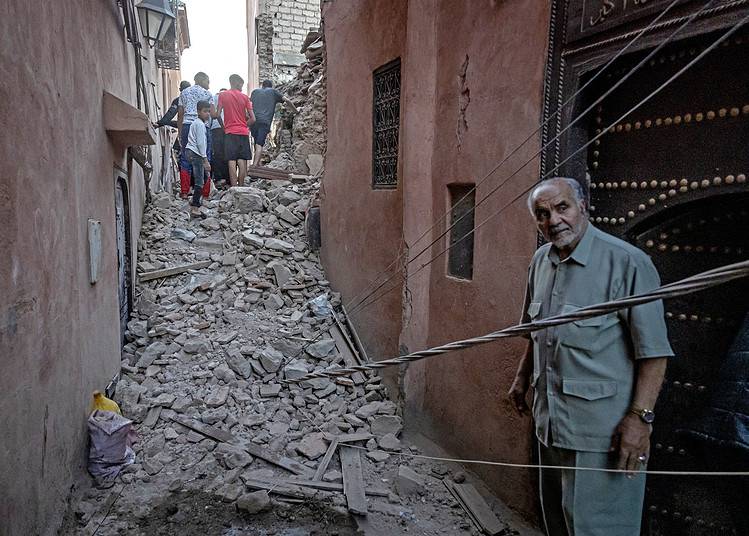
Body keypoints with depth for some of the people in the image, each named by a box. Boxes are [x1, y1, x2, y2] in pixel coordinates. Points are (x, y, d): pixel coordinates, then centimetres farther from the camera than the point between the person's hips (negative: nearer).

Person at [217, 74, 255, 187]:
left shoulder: (222, 95, 2)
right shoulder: (245, 97, 4)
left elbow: (218, 114, -1)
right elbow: (252, 119, 1)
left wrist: (223, 126, 14)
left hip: (230, 132, -1)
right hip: (243, 132, 1)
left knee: (232, 161, -4)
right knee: (242, 161, 3)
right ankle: (241, 187, 6)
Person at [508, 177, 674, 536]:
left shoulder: (627, 262, -16)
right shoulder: (541, 261, 7)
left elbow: (654, 351, -16)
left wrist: (640, 417, -20)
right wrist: (522, 378, 22)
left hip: (602, 432, -7)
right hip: (550, 422, 7)